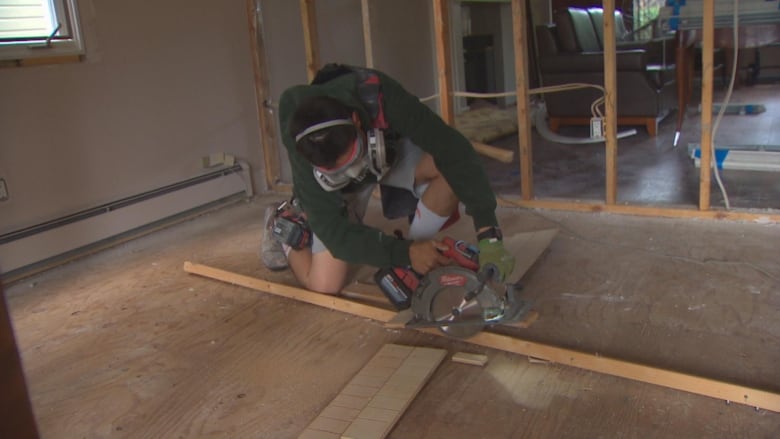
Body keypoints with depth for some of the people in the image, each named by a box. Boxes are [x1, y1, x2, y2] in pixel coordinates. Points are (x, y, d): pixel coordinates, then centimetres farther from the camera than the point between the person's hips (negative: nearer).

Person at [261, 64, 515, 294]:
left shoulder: (376, 96, -40)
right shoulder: (302, 153, -37)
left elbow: (454, 150, -39)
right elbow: (334, 231, -31)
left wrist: (487, 231, -45)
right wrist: (404, 253, -37)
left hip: (388, 151, 2)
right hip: (331, 187, -1)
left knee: (453, 168, -31)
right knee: (325, 285, -13)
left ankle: (412, 271, -11)